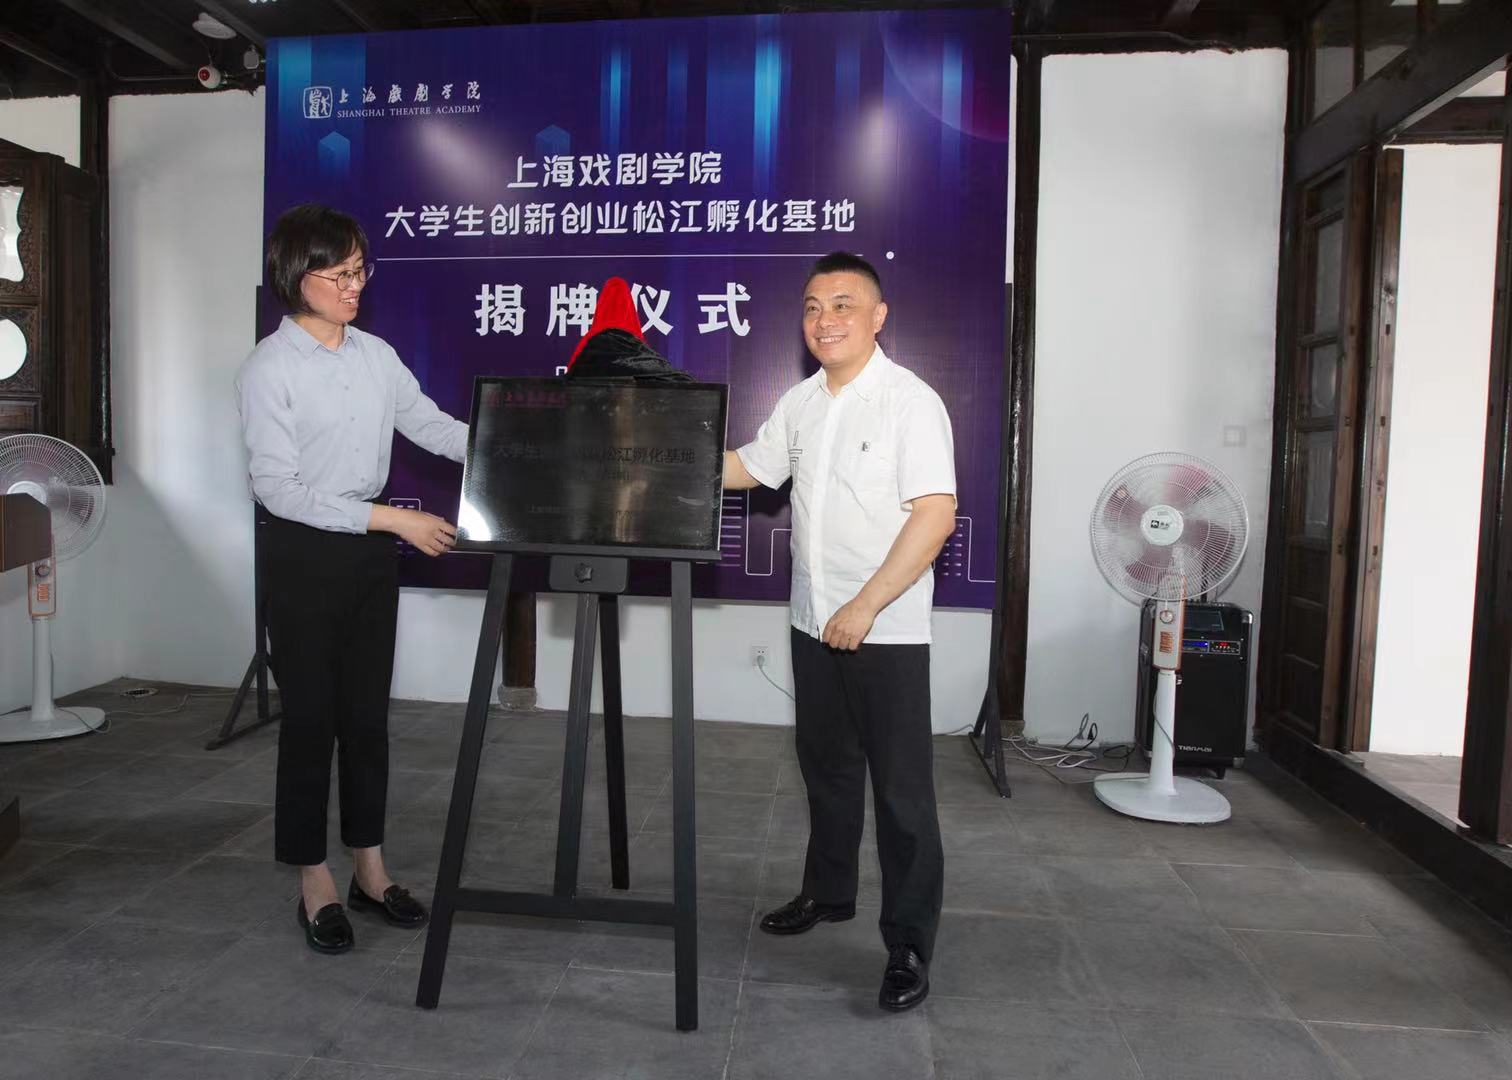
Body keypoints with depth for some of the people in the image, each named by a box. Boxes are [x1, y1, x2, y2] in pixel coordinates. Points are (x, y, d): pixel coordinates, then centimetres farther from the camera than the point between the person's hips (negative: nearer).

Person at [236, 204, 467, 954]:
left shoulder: (376, 355, 4)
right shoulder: (268, 370, -12)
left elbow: (431, 425, 10)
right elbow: (278, 488, -17)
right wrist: (393, 519, -22)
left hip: (370, 552, 5)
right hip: (304, 554, -5)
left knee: (367, 714, 12)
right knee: (310, 718, 5)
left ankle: (369, 865, 26)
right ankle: (315, 884, 20)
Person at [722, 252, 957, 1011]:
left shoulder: (910, 401, -13)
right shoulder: (800, 402, 8)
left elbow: (936, 515, -19)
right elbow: (748, 467, 20)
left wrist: (866, 606, -22)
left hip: (887, 633, -7)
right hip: (814, 624, 7)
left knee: (901, 790, 2)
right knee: (826, 769, 20)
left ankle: (909, 945, 15)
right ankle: (828, 893, 39)